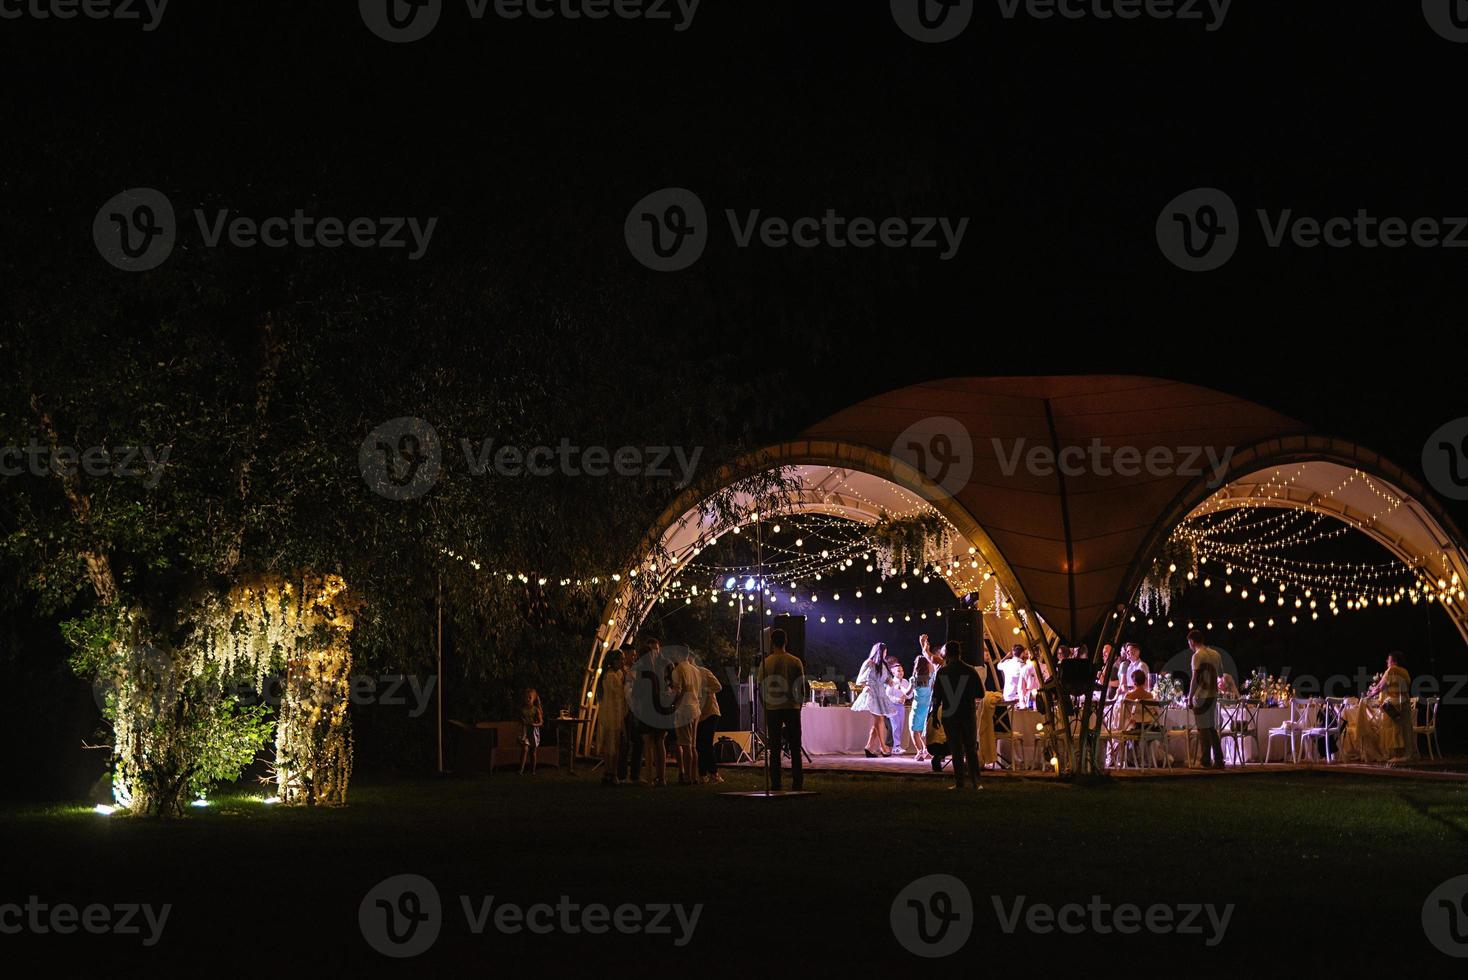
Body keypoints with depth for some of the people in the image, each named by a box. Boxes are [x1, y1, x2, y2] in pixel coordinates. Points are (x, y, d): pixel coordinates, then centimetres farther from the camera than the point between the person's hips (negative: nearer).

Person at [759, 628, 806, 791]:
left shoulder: (766, 663, -2)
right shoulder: (795, 662, -1)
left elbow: (761, 690, 1)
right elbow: (801, 688, 1)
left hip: (772, 709, 0)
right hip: (792, 708, 0)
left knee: (774, 749, 4)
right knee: (795, 748, 6)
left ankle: (775, 784, 2)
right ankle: (797, 783, 3)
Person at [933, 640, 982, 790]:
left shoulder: (942, 672, -5)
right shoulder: (970, 671, -4)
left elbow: (936, 696, -5)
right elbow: (980, 694, -2)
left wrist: (935, 716, 3)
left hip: (949, 716, -1)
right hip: (968, 715, 1)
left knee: (956, 750, 3)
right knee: (971, 749, 10)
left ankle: (959, 782, 0)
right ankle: (974, 782, 6)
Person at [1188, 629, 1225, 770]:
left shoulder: (1198, 656, -11)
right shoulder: (1216, 654, 11)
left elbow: (1195, 679, -15)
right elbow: (1221, 674, 19)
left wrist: (1190, 697, -10)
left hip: (1201, 696, -7)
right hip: (1213, 695, 7)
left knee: (1204, 730, -2)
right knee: (1212, 729, 13)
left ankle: (1205, 762, -2)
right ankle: (1218, 761, 13)